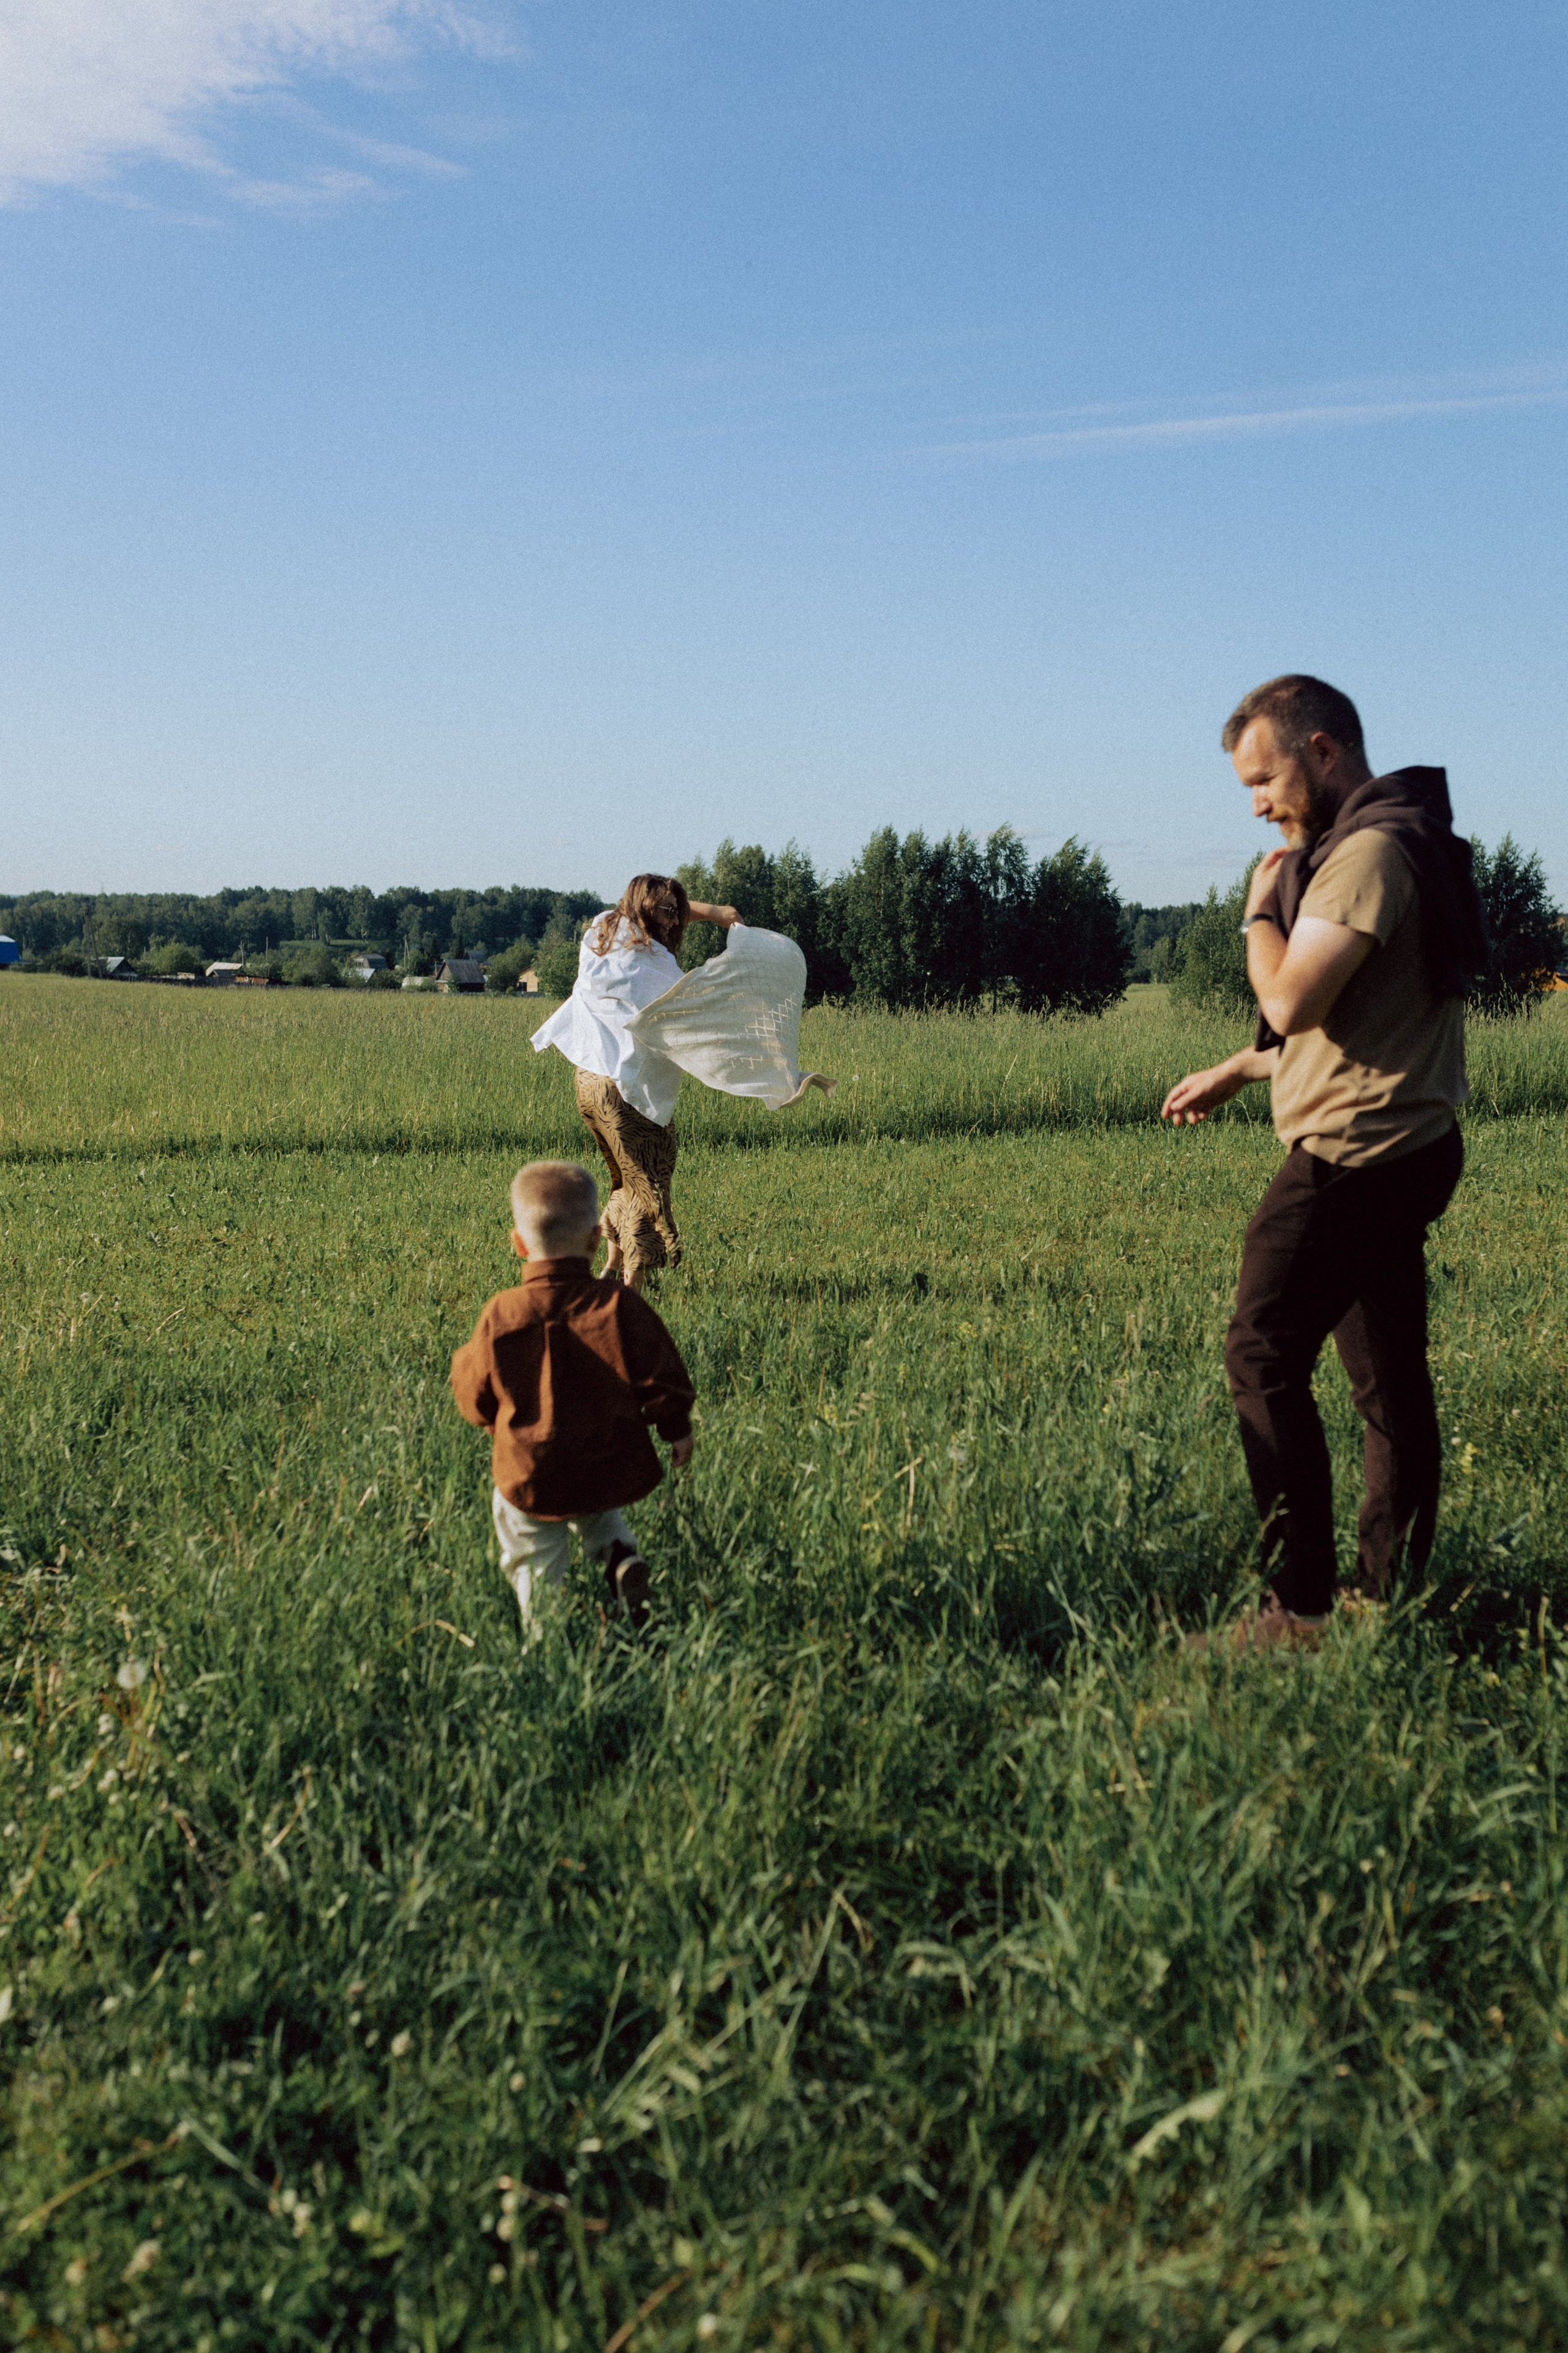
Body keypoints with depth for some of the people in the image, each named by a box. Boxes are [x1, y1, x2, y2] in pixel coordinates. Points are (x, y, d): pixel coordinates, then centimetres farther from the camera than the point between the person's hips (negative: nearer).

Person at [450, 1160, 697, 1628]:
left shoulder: (501, 1315, -12)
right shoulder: (619, 1305, -13)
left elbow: (474, 1399, 0)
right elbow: (660, 1375, -6)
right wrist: (677, 1430, 10)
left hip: (529, 1478, -1)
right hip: (610, 1473, 1)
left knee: (533, 1560, 17)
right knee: (598, 1515, 31)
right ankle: (621, 1555, 5)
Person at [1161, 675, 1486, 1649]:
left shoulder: (1370, 852, -16)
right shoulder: (1393, 842, 19)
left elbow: (1293, 1001, -24)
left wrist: (1261, 914, -6)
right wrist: (1232, 1074, 27)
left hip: (1356, 1155, -11)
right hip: (1399, 1151, 11)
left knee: (1266, 1358, -8)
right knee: (1391, 1378, 11)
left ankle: (1301, 1607, -6)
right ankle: (1394, 1597, 18)